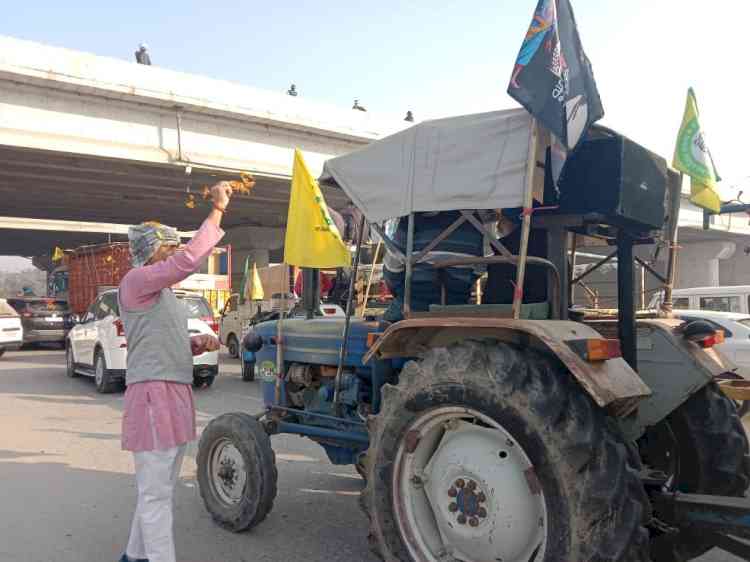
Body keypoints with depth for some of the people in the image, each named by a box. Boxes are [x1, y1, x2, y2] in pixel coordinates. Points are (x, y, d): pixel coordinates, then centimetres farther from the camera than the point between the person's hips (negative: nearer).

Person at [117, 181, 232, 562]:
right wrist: (217, 210, -20)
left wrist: (199, 344, 6)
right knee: (156, 493, -4)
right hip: (153, 397, -10)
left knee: (160, 488, 19)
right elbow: (190, 260, -24)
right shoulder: (136, 281, -10)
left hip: (176, 396, 10)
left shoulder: (164, 294, 19)